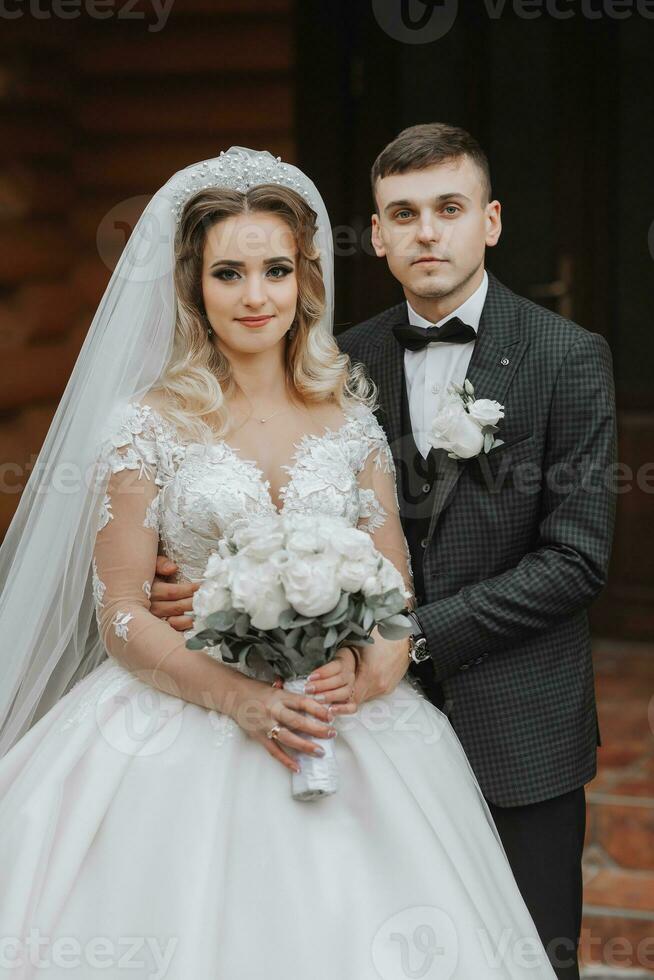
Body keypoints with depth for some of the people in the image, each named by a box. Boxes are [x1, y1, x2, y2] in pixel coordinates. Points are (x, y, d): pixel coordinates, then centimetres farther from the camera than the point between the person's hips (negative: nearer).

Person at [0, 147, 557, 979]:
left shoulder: (350, 418, 6)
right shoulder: (151, 425, -3)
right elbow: (121, 615, -4)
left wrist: (359, 672, -15)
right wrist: (244, 699, -18)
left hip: (346, 738, 3)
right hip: (188, 733, -2)